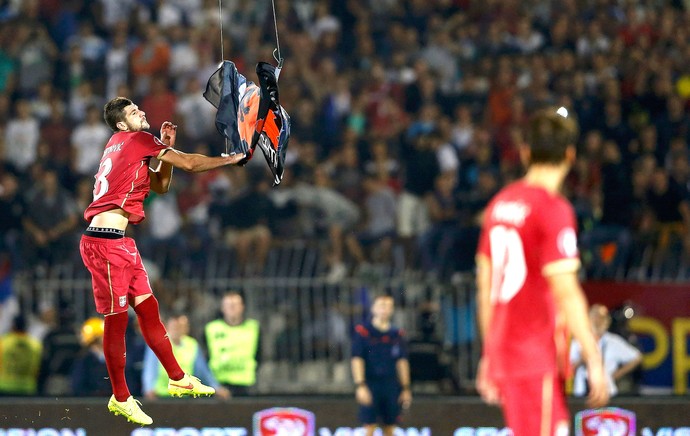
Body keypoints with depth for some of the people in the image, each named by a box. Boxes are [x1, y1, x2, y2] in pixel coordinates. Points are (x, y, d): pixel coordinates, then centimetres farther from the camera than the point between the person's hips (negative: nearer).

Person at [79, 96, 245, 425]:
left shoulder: (125, 148, 21)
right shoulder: (136, 140, -6)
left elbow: (161, 185, 26)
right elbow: (190, 164, -5)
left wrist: (166, 147, 15)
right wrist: (232, 159, 6)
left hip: (120, 243, 10)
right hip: (105, 241, -10)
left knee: (148, 307, 12)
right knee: (116, 318, -4)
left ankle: (177, 380, 19)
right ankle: (120, 398, 2)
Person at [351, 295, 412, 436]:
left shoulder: (397, 334, 10)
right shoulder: (362, 331, -2)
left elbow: (402, 362, 11)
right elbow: (357, 360, -7)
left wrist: (406, 388, 8)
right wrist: (360, 386, -15)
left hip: (391, 386, 4)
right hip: (370, 385, -4)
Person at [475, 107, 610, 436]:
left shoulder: (500, 204, 11)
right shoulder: (554, 210, -12)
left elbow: (485, 287, 16)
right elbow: (565, 292, -17)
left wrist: (489, 354, 23)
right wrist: (594, 360, -14)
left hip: (503, 348, 8)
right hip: (538, 359, -8)